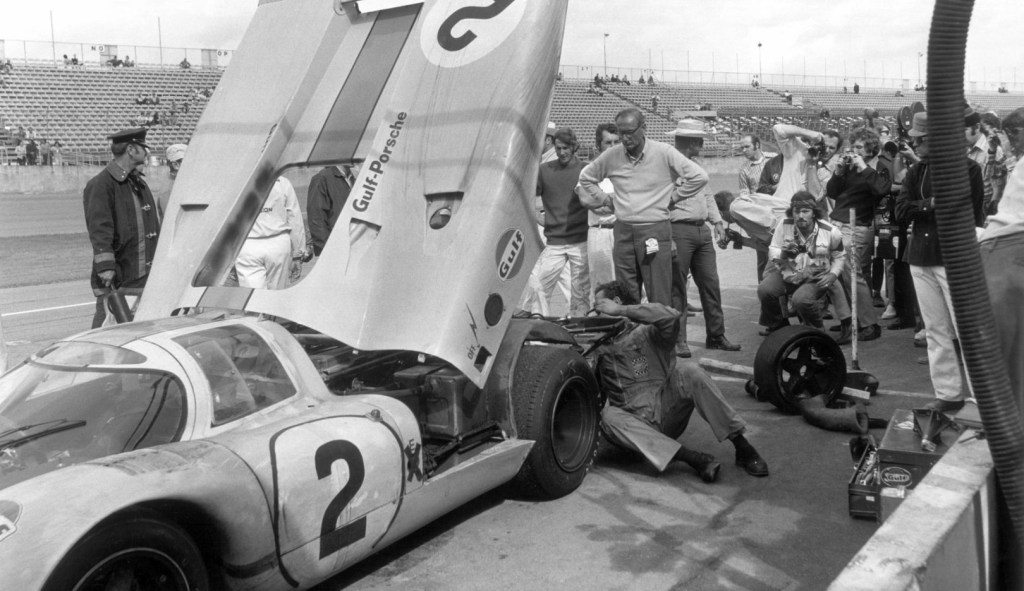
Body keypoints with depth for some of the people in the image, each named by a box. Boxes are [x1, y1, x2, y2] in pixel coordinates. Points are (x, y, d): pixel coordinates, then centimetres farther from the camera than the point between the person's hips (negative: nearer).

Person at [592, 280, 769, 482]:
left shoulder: (646, 330, 7)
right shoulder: (600, 347, 17)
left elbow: (670, 316, -17)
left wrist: (621, 310, -14)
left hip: (667, 411, -1)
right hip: (637, 424, 2)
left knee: (689, 370, -26)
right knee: (608, 417, -31)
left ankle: (743, 447, -23)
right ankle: (694, 458, -38)